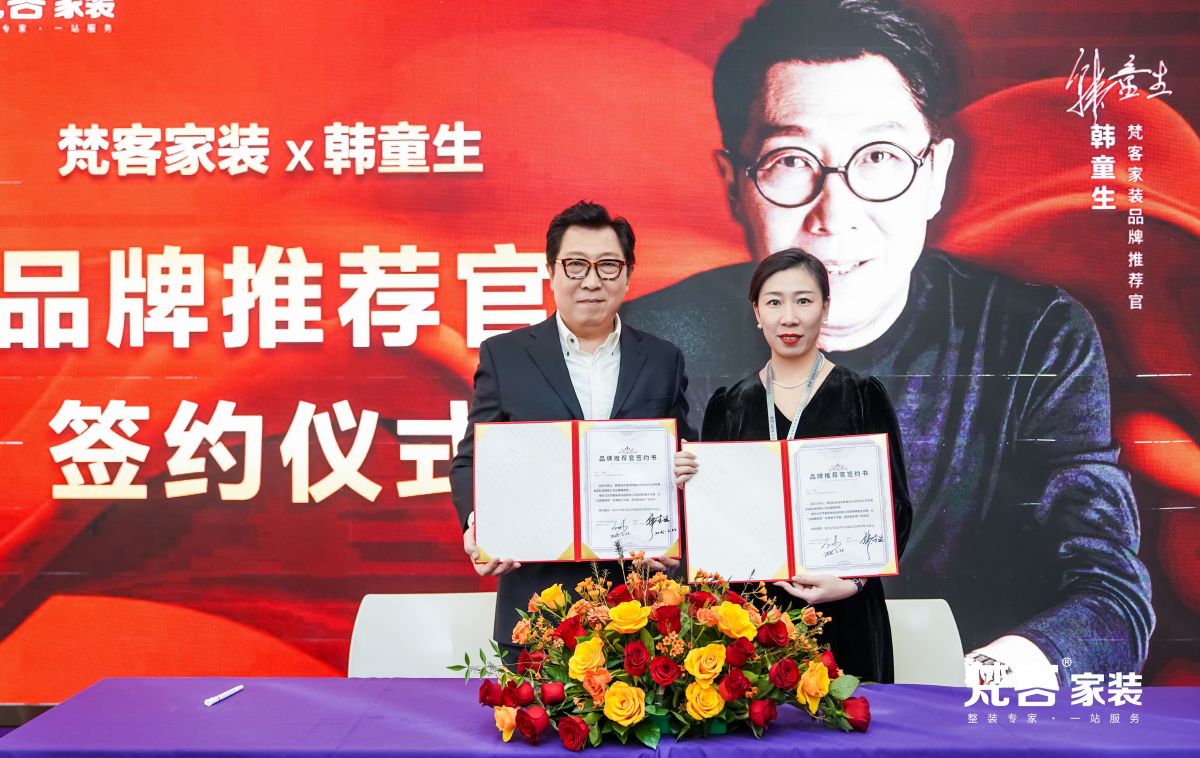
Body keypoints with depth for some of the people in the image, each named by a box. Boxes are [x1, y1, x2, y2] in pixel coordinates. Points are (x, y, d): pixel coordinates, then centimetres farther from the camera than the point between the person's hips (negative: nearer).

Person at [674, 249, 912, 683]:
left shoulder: (862, 397, -1)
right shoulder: (729, 405, 6)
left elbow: (894, 508, -2)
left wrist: (853, 582, -16)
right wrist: (689, 486, -10)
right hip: (749, 613, 2)